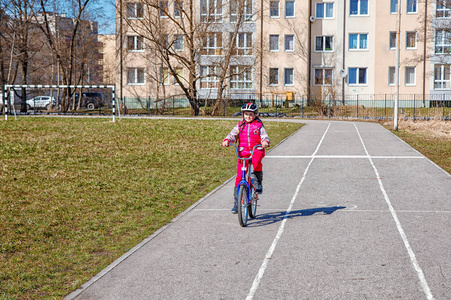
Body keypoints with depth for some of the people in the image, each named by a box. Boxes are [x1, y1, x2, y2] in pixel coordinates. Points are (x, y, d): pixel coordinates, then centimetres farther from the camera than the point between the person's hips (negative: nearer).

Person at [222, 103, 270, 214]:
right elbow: (232, 134, 1)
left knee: (256, 161, -38)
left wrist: (265, 142, -26)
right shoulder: (240, 125, 12)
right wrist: (227, 140, -20)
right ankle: (236, 203, 4)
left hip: (256, 150, -2)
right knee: (239, 177, -4)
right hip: (243, 151, 2)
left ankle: (258, 183, -14)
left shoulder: (259, 125, 7)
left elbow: (264, 136, -3)